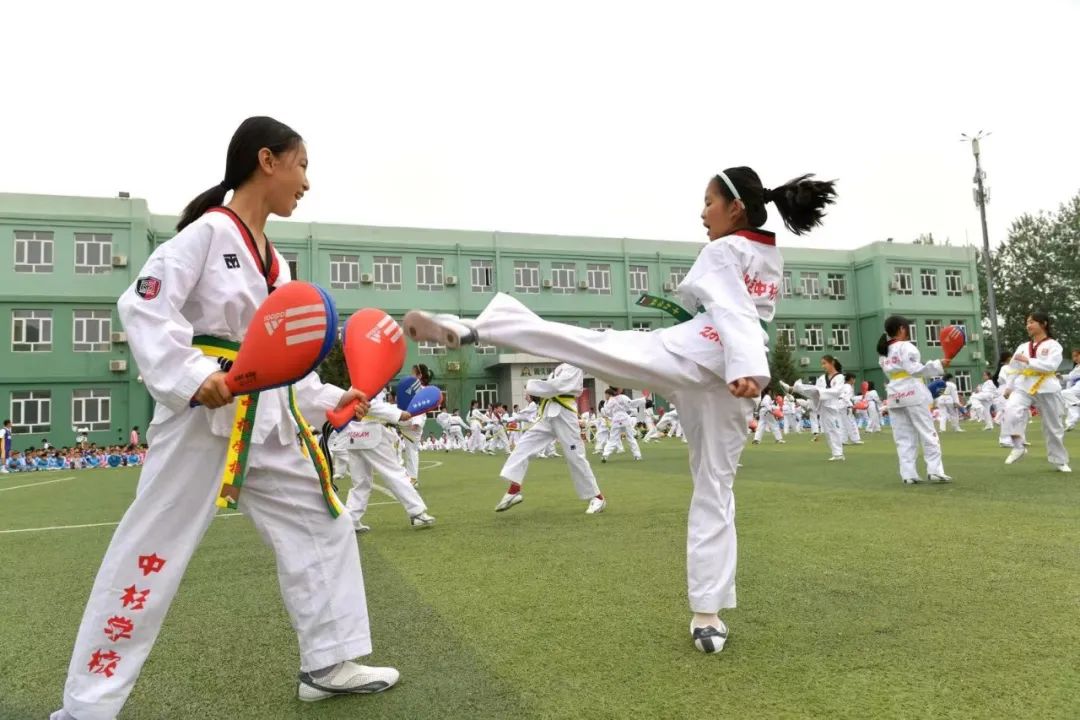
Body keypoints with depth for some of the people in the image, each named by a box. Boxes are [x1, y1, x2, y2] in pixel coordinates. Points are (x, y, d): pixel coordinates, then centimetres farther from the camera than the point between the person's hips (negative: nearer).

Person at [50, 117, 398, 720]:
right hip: (204, 414, -8)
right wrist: (192, 379, -28)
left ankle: (328, 664, 21)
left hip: (267, 418, 8)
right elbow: (143, 307, -17)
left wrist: (330, 399, 10)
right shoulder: (209, 231, -8)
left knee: (321, 524, 9)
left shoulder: (275, 262, 15)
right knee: (152, 551, -1)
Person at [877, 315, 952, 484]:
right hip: (913, 395, -7)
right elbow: (915, 370, -17)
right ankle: (935, 470, -2)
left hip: (895, 397, 7)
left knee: (904, 438, 5)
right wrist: (939, 365, -18)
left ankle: (908, 474, 2)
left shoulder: (883, 352, 16)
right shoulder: (906, 347, -7)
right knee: (928, 433, 0)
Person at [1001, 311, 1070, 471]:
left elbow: (1050, 365, -16)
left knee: (1054, 427, 9)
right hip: (1024, 387, 2)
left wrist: (1028, 361, -20)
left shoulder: (1054, 345, -1)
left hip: (1047, 389, -2)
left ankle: (1060, 461, 27)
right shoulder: (1022, 347, 11)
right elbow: (1015, 369, 13)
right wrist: (1009, 387, 6)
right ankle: (1018, 447, -18)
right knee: (1011, 410, -30)